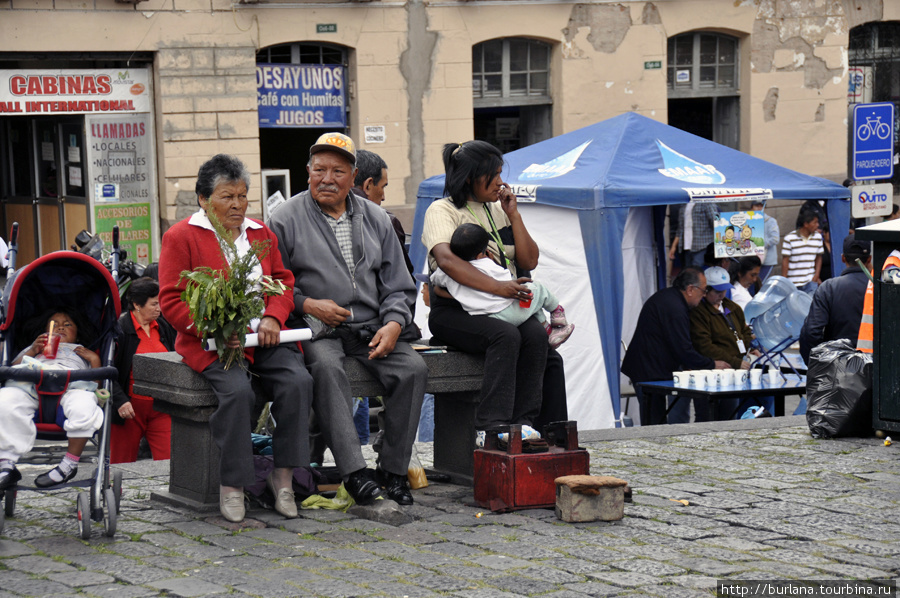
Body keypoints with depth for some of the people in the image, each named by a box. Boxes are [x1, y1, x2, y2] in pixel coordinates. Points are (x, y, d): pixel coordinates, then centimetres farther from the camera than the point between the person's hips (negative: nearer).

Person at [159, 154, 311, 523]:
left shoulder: (261, 234, 19)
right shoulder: (181, 237, 2)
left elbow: (282, 282, 18)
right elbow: (171, 301, -3)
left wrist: (272, 317, -4)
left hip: (264, 338, 4)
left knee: (298, 381, -24)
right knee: (237, 390, -33)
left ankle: (284, 475, -15)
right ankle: (232, 485, -21)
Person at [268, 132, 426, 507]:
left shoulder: (375, 219, 15)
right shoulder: (286, 220, 4)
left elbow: (398, 286, 16)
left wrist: (394, 324, -3)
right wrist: (306, 304, -13)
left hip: (371, 330, 4)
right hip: (316, 332, -4)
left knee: (413, 368, -22)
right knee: (326, 368, -36)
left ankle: (393, 469, -14)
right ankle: (353, 471, -39)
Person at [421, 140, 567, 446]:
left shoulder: (498, 210, 17)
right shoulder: (442, 210, -4)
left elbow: (529, 261, 13)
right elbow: (446, 259, -23)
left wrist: (513, 216, 2)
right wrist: (498, 287, -31)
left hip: (501, 309, 6)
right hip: (453, 312, -6)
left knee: (536, 335, -24)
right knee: (506, 335, -33)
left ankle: (522, 421, -25)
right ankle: (490, 426, -36)